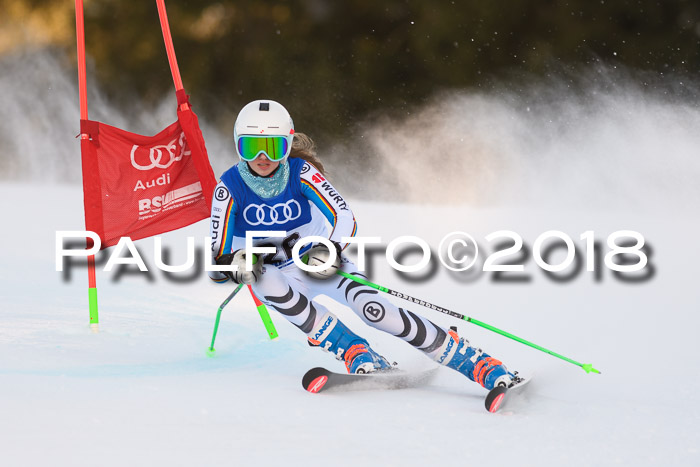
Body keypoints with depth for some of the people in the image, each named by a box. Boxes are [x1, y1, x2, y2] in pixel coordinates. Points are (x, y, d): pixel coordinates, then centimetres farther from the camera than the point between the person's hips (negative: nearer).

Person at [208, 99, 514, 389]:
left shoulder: (300, 172, -15)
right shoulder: (230, 188, -15)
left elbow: (344, 218, -19)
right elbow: (217, 260, -14)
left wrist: (329, 250, -40)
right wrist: (232, 265, -38)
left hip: (319, 262, -1)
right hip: (275, 273, 1)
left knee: (373, 308, -25)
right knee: (263, 278, -35)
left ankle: (480, 364, -22)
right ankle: (358, 356, -31)